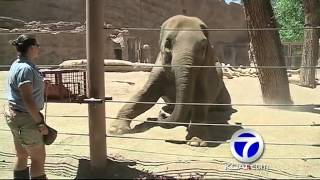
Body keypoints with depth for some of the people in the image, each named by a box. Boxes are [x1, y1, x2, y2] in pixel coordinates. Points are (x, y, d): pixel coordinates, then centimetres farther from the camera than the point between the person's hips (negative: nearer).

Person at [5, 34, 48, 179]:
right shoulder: (25, 69, -21)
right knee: (38, 157, 4)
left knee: (22, 156, 18)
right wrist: (40, 122, -20)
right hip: (25, 119, -9)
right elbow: (28, 100, -26)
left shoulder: (18, 64, 9)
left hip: (16, 115, 9)